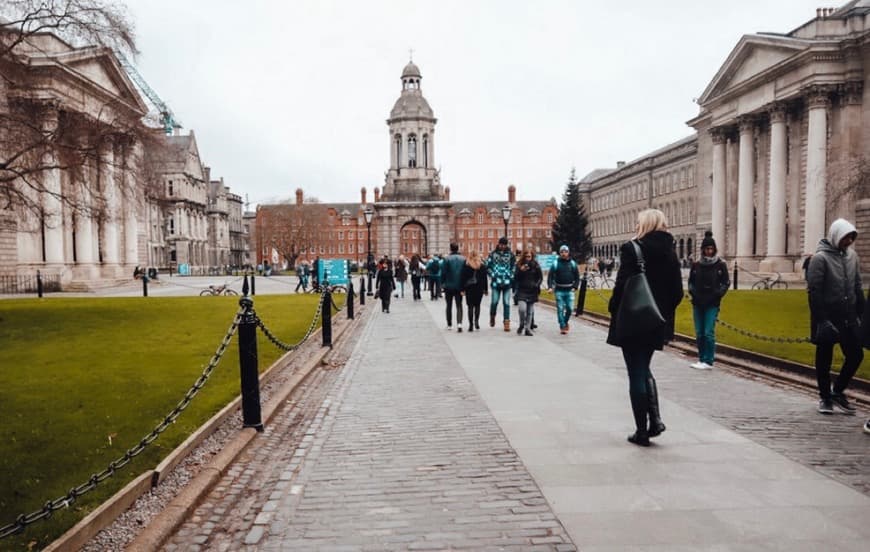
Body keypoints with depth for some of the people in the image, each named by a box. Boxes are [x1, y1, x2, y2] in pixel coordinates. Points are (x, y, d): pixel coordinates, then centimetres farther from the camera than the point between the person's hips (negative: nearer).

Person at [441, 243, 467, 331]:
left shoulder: (447, 259, -10)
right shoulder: (463, 259, -2)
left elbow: (443, 273, -9)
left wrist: (442, 284, 3)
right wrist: (463, 286, 9)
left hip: (449, 286, -1)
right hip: (459, 286, 1)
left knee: (449, 306, 13)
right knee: (459, 305, 4)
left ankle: (449, 324, 20)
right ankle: (459, 323, -15)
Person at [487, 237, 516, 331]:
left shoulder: (510, 255, 6)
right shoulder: (493, 254, 4)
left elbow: (514, 267, 11)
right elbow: (487, 266, 7)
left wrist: (511, 276, 0)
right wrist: (492, 275, -2)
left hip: (507, 282, 0)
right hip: (496, 282, 0)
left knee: (506, 303, -1)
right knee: (494, 302, 1)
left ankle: (507, 322, 1)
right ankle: (492, 317, 28)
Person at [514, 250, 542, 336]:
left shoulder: (536, 265, 3)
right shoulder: (519, 265, 2)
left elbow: (540, 277, 9)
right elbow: (515, 279, 1)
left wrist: (536, 285, -7)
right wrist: (521, 271, -15)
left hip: (532, 291, 1)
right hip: (522, 291, -1)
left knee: (530, 311, 5)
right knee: (522, 308, -17)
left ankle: (527, 328, 14)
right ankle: (521, 325, 6)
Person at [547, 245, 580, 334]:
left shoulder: (573, 263, 6)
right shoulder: (556, 263, 0)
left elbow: (577, 277, 10)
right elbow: (550, 276, -3)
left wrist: (575, 287, -2)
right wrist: (550, 287, -16)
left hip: (569, 290, 1)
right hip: (559, 290, -1)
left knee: (569, 308, -2)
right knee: (560, 309, -2)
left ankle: (566, 321, 25)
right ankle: (562, 326, 6)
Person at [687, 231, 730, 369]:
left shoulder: (721, 265, -1)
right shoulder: (696, 265, 5)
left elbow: (726, 283, 3)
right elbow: (691, 282, 11)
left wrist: (716, 295, -8)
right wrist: (694, 293, -4)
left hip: (712, 304, -3)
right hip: (697, 303, 3)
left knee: (709, 333, -9)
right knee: (699, 333, 7)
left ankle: (708, 361, -4)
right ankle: (701, 359, 17)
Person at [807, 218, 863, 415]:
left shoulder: (851, 255, 8)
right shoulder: (820, 258, -12)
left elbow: (857, 286, 14)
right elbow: (813, 291, -15)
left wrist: (861, 312, 9)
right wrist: (821, 320, -18)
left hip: (849, 318, 6)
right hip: (827, 318, -6)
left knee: (856, 355, 6)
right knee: (824, 360, 6)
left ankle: (837, 391, 23)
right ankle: (825, 397, 19)